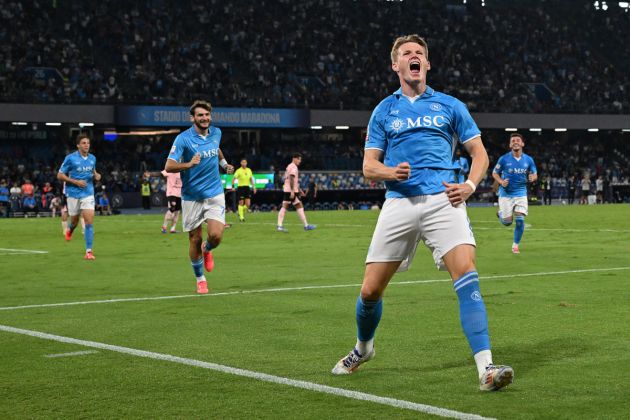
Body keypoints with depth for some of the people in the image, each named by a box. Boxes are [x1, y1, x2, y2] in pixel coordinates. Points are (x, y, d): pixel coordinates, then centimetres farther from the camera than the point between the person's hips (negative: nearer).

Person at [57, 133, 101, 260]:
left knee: (89, 222, -12)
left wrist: (96, 175, -1)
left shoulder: (92, 158, 3)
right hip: (73, 194, -2)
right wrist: (76, 182, -17)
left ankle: (88, 251, -10)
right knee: (74, 220, 13)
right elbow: (60, 175, -7)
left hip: (88, 194, 2)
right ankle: (69, 230, 52)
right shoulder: (70, 158, -10)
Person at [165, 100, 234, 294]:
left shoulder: (216, 133, 3)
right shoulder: (183, 138, -13)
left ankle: (206, 250, 23)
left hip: (214, 194, 3)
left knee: (216, 235, -14)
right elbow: (169, 167, -22)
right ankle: (200, 279, 24)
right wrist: (189, 164, -36)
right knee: (194, 240, 4)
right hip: (191, 196, -3)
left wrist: (224, 163, 21)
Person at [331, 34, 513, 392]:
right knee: (370, 290, 1)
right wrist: (390, 172, -10)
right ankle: (363, 348, 33)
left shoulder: (450, 106, 13)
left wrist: (470, 185, -5)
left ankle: (486, 368, -25)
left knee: (467, 274, -23)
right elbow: (369, 165, 13)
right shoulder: (384, 111, 15)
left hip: (443, 200, -1)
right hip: (400, 202, 2)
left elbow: (479, 152, 15)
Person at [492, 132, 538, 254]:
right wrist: (501, 182, -15)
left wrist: (533, 177, -15)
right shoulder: (504, 159, -7)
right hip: (506, 194, -1)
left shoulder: (528, 160, -1)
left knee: (520, 220, -11)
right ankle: (500, 213, 36)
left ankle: (516, 245, 8)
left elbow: (535, 174, 10)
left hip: (520, 193, 1)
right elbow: (495, 173, 4)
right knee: (507, 222, -1)